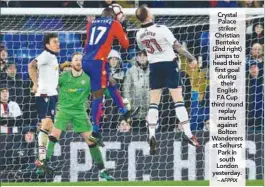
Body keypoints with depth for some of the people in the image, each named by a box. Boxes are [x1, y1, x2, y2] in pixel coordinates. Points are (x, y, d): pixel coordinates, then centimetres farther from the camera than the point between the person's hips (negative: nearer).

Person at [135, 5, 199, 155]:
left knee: (154, 103, 7)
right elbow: (177, 46, -18)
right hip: (169, 64, -4)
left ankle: (152, 135, -3)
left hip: (154, 66, 4)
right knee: (178, 100, -1)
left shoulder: (139, 35, -3)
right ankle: (188, 134, -3)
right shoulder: (161, 29, -20)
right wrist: (192, 58, -11)